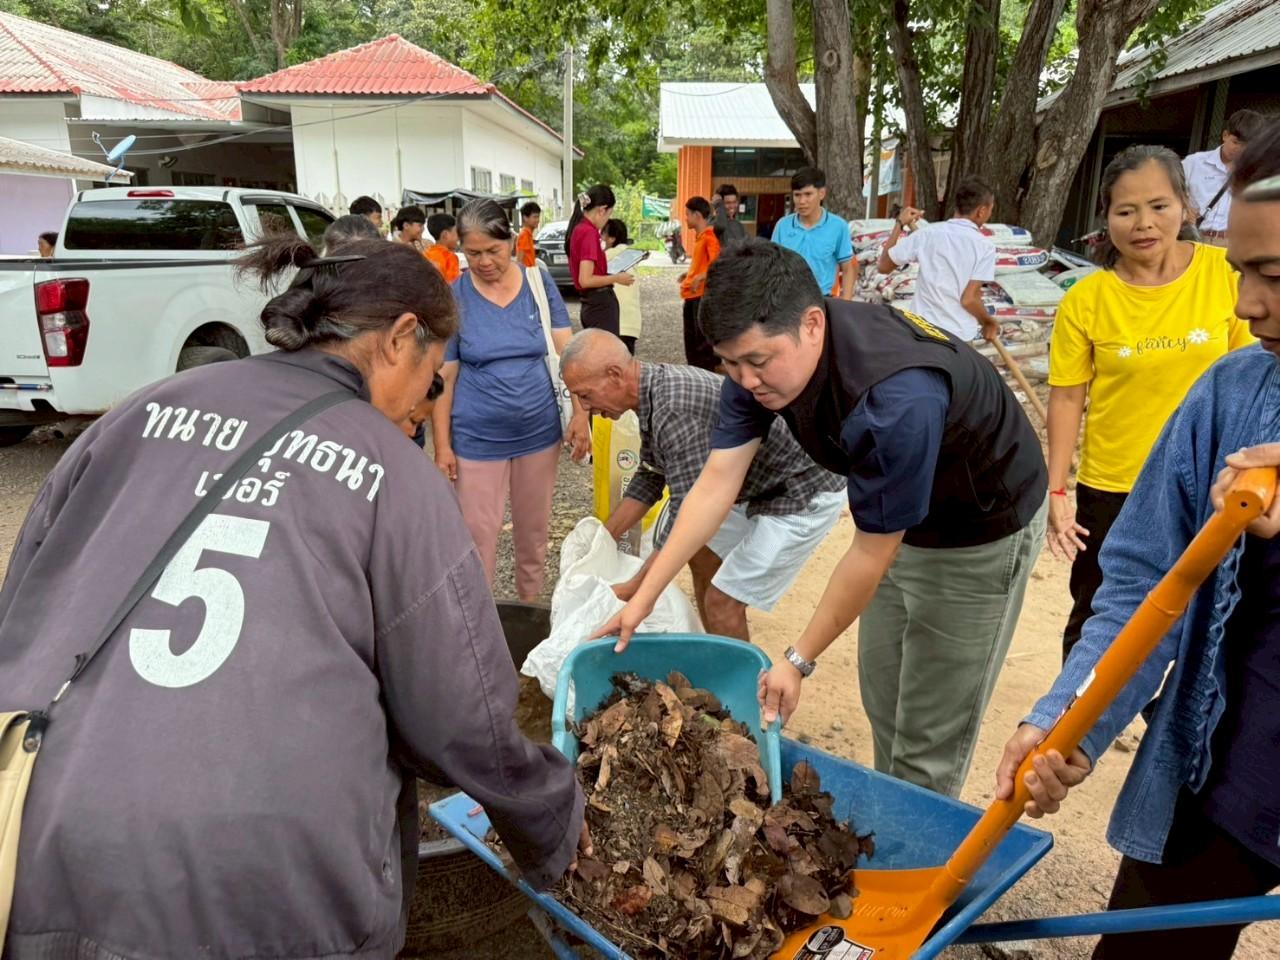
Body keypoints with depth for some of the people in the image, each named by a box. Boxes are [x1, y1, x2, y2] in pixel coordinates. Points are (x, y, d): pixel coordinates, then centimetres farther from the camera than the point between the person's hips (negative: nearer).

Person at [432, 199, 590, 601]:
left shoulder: (539, 283, -1)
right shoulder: (453, 297, -5)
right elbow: (443, 377, -4)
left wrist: (580, 413, -8)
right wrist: (443, 446, -6)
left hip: (539, 432, 2)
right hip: (478, 440, -2)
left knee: (534, 528, 16)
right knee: (478, 535, 4)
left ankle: (532, 604, 36)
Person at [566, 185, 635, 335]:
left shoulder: (578, 228, 10)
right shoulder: (589, 232, -16)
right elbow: (585, 280, -22)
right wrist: (616, 278, -11)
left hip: (591, 305, 10)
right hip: (601, 305, -10)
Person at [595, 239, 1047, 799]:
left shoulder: (897, 400, -41)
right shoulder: (763, 355, -19)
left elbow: (873, 552, -30)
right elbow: (717, 483, -18)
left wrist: (799, 660, -20)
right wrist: (643, 598, -19)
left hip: (982, 532, -7)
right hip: (895, 513, 7)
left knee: (929, 735, 2)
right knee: (881, 698, 19)